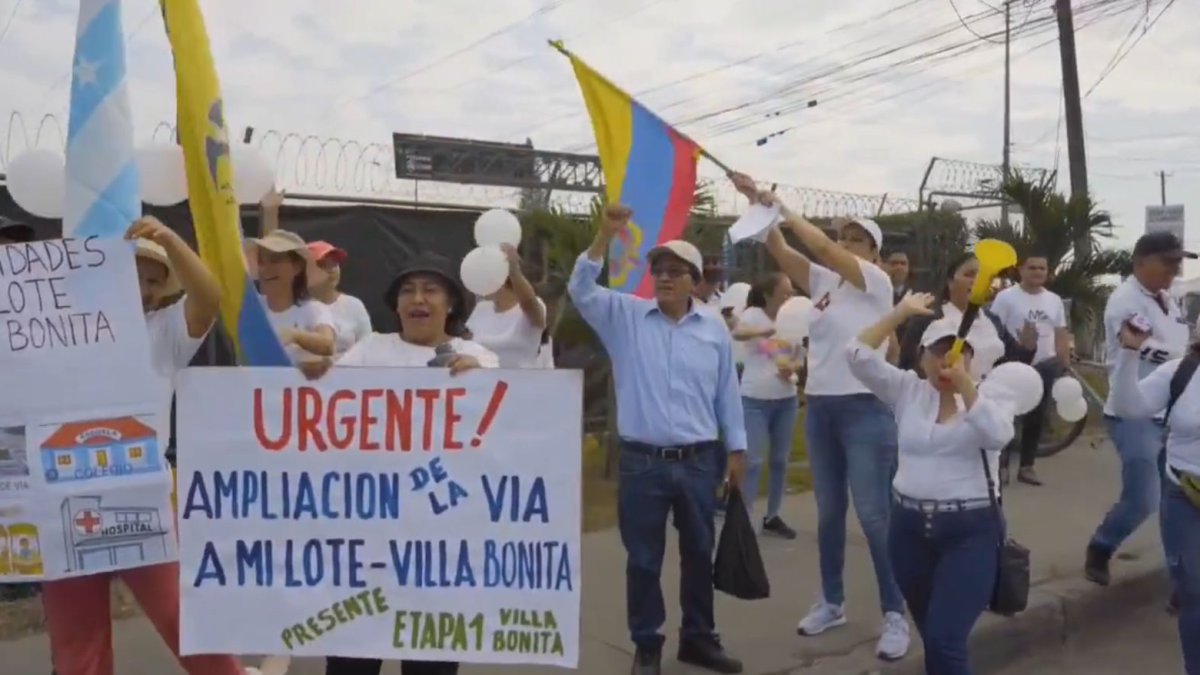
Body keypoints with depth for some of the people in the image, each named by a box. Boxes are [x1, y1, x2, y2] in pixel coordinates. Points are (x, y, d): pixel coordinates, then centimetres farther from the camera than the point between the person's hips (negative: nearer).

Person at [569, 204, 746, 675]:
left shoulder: (714, 330, 4)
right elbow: (581, 290, -12)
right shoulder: (626, 317, 0)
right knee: (643, 558, 8)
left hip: (698, 461, 2)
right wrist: (605, 234, -20)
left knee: (699, 553, 15)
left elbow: (727, 393, 8)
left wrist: (737, 449, 9)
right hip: (642, 461, -2)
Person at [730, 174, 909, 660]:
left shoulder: (877, 282, -6)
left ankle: (895, 615, 9)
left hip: (865, 409, -6)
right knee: (829, 511, 15)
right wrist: (758, 204, -12)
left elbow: (822, 248, -17)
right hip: (820, 408, 7)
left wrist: (781, 207, -11)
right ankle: (832, 602, 28)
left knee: (874, 515, -3)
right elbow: (780, 251, 0)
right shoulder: (823, 282, 10)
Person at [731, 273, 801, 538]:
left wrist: (792, 368, -12)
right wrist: (767, 331, -49)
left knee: (780, 461, 12)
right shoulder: (754, 314, -8)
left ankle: (772, 516, 25)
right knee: (753, 461, -5)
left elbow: (799, 359, 12)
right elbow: (737, 333, -30)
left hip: (786, 400, 5)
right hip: (754, 400, -5)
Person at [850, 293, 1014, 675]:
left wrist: (964, 383, -24)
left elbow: (998, 435, -21)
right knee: (933, 636, 18)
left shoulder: (988, 395, 0)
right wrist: (900, 313, -9)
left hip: (970, 531, -3)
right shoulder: (908, 390, 5)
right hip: (910, 527, 3)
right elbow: (859, 357, -6)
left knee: (945, 641, -13)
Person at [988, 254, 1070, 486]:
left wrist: (1065, 366, 8)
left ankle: (1026, 466, 18)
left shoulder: (1055, 300, 9)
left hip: (1045, 366, 5)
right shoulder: (1006, 297, -8)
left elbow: (1061, 335, 13)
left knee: (1036, 418, 9)